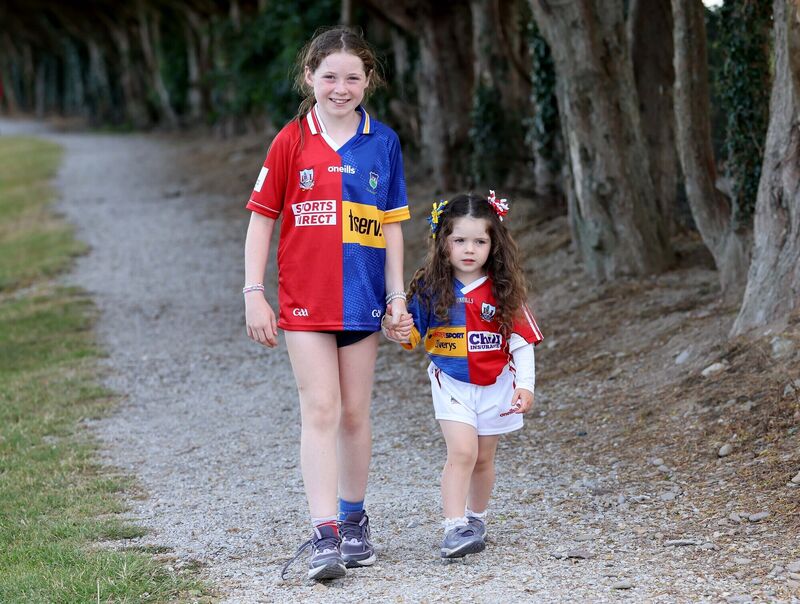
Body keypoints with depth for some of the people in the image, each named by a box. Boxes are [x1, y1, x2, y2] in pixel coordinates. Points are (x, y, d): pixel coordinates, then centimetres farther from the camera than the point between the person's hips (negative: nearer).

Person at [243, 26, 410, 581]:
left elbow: (391, 224, 8)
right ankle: (324, 535, -10)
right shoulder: (291, 142, -2)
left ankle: (354, 520, 25)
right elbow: (262, 218, 1)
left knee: (355, 414, 10)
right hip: (305, 302, -2)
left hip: (362, 300, 2)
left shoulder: (383, 143, 4)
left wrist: (397, 295, 4)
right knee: (320, 411, -8)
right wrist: (254, 293, -5)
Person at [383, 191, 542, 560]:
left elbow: (521, 341, -2)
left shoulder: (503, 290, -5)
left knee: (483, 458, 11)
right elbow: (414, 335, -4)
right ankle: (455, 529, -18)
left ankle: (476, 519, 30)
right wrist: (398, 331, -27)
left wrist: (525, 386, -9)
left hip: (496, 385, 2)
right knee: (462, 452, -16)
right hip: (451, 382, -2)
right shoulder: (431, 287, -7)